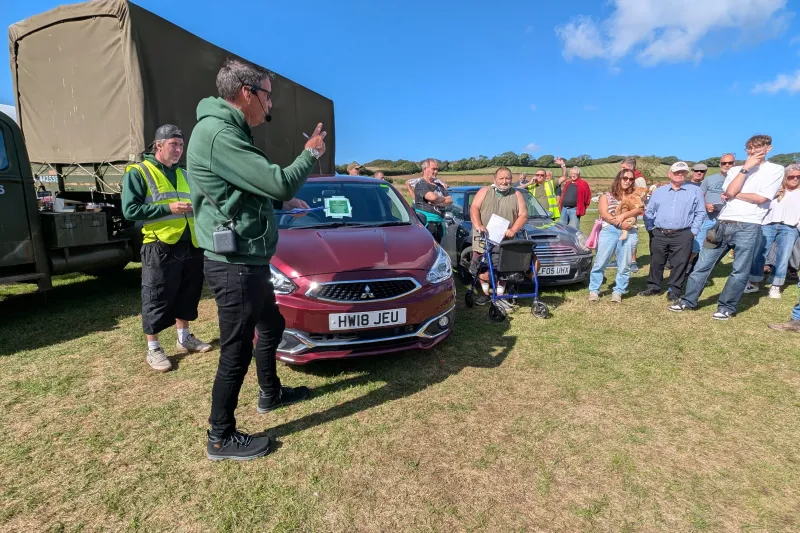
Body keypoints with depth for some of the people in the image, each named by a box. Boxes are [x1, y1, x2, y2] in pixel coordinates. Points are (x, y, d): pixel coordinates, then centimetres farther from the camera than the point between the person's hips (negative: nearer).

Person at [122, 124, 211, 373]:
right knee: (157, 300, 3)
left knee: (188, 295, 15)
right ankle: (153, 349, 16)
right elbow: (130, 210, -12)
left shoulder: (183, 174, 17)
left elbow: (194, 203, 23)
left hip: (190, 246, 7)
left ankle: (184, 338, 31)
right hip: (160, 248, -6)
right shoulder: (138, 172, -3)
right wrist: (168, 208, -19)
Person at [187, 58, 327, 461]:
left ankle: (270, 394, 45)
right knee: (237, 351, 1)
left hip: (248, 261, 11)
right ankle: (221, 439, 20)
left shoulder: (229, 131, 15)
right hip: (234, 265, -11)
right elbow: (279, 184, -24)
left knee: (272, 327, 24)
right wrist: (311, 153, -8)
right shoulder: (218, 133, -19)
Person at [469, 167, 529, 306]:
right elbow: (474, 208, -3)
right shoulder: (484, 191, 8)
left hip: (504, 241, 0)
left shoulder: (517, 195, 10)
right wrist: (478, 225, -20)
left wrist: (513, 229, -14)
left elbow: (523, 215, 3)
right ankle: (485, 293, 18)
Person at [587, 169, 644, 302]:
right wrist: (620, 224, -15)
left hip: (628, 232, 2)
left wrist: (623, 215, -16)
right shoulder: (606, 196, 13)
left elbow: (640, 209, -1)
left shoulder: (634, 195, 17)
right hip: (609, 231, -2)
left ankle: (618, 292, 11)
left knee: (624, 265, 2)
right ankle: (594, 290, 4)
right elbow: (604, 214, -2)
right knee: (600, 262, -3)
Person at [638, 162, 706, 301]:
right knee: (656, 262, 9)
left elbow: (700, 213, 5)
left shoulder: (695, 191, 7)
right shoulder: (659, 191, 12)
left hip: (682, 235, -2)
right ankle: (653, 286, 21)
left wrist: (693, 231, -3)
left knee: (679, 264, 1)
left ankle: (675, 290, 10)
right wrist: (650, 228, 5)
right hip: (659, 234, 2)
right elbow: (649, 211, 14)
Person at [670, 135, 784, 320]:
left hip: (749, 227, -3)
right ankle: (688, 300, 13)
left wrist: (734, 195, 0)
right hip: (724, 224, 3)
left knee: (740, 272, 3)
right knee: (703, 264, 4)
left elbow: (762, 198, -9)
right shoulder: (736, 170, 15)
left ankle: (726, 307, 15)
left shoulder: (776, 170, 5)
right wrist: (746, 167, -4)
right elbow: (730, 192, -5)